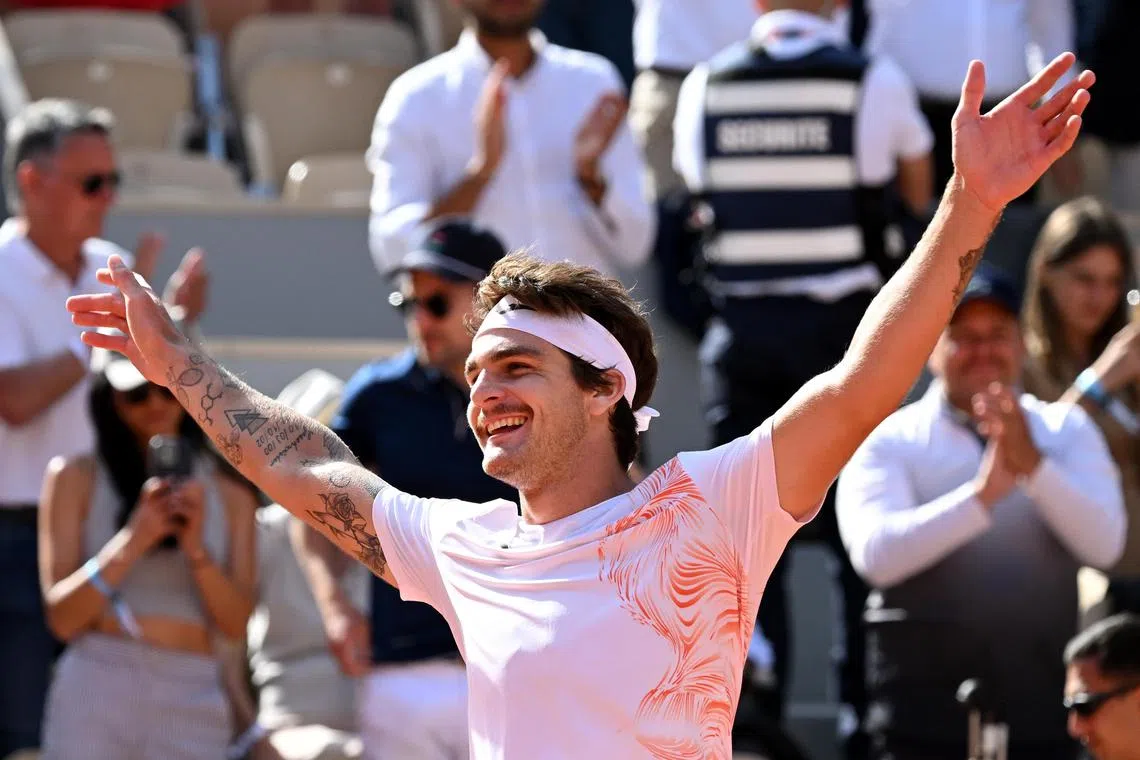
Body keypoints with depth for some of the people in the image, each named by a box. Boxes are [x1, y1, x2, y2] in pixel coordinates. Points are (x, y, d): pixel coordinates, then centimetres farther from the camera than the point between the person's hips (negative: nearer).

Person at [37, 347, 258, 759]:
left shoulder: (229, 492, 13)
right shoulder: (78, 478, 7)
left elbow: (235, 623, 5)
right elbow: (62, 617, -1)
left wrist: (197, 550, -11)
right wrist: (132, 542, -14)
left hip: (193, 698, 2)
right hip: (95, 692, -2)